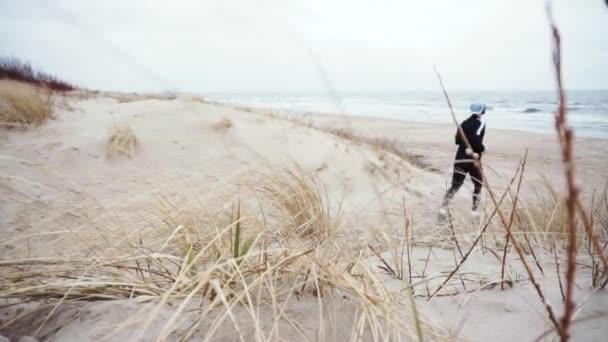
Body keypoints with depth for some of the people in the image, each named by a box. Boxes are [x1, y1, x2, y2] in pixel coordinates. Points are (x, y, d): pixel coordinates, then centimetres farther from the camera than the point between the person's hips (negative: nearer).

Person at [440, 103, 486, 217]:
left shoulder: (464, 123, 14)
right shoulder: (480, 123, -3)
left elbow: (457, 140, 8)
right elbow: (476, 139, -18)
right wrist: (481, 149, -5)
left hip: (460, 158, 4)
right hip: (473, 160, -4)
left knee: (455, 185, 7)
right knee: (478, 185, 14)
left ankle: (443, 207, -8)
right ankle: (474, 211, 9)